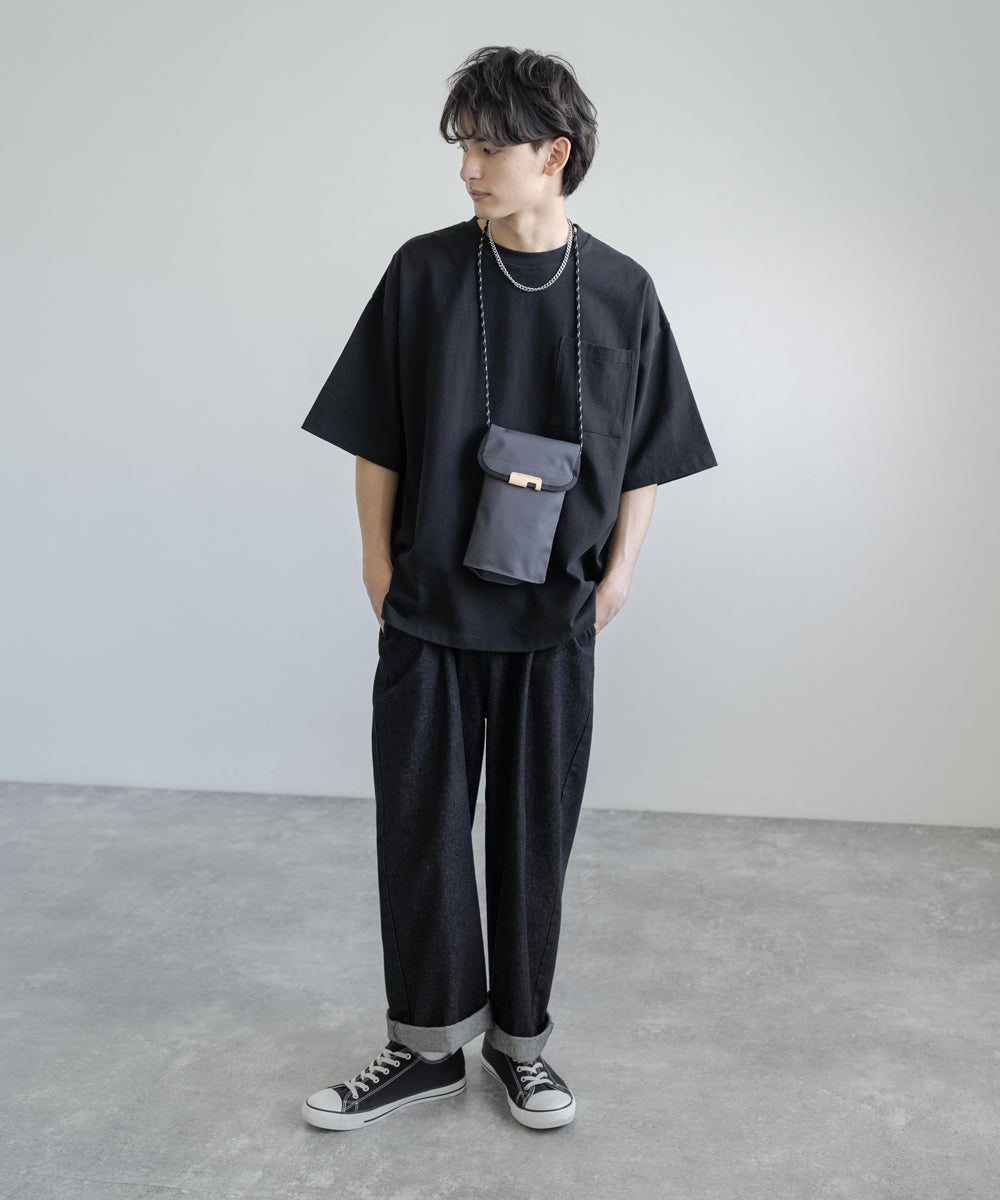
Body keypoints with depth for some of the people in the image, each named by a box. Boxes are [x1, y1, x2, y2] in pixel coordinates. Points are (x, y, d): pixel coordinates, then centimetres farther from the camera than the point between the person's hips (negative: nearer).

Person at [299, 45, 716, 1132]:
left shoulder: (621, 292, 0)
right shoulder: (423, 272, -2)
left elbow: (646, 455, 8)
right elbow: (375, 437, 4)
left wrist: (616, 575, 2)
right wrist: (380, 559, 2)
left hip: (554, 620, 0)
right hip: (429, 610, 0)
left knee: (535, 836, 10)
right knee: (420, 827, 6)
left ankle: (518, 1036, 29)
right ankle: (428, 1041, 25)